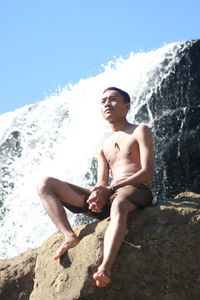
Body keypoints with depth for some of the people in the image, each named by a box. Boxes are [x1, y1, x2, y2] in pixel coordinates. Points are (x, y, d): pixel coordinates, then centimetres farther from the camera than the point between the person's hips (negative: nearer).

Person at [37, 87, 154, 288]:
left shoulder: (140, 131, 9)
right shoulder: (104, 146, 27)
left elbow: (148, 173, -5)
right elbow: (101, 184, 16)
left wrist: (111, 187, -15)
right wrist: (98, 193, -11)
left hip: (137, 192, -6)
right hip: (108, 199, 6)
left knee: (118, 203, -45)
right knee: (45, 184, -6)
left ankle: (105, 268, -65)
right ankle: (69, 237, -28)